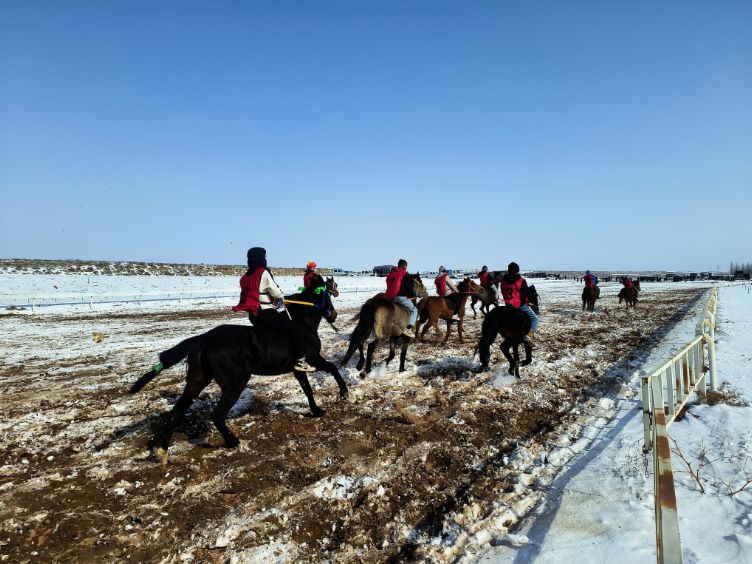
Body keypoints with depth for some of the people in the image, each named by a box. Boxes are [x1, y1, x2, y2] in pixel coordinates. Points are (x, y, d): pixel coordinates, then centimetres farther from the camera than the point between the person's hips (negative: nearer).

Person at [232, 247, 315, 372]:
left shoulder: (245, 277, 12)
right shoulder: (264, 272, -12)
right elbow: (275, 291, -14)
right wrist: (281, 296, 9)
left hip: (253, 315, 9)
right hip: (266, 313, -9)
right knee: (296, 329, -6)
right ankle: (300, 361, -10)